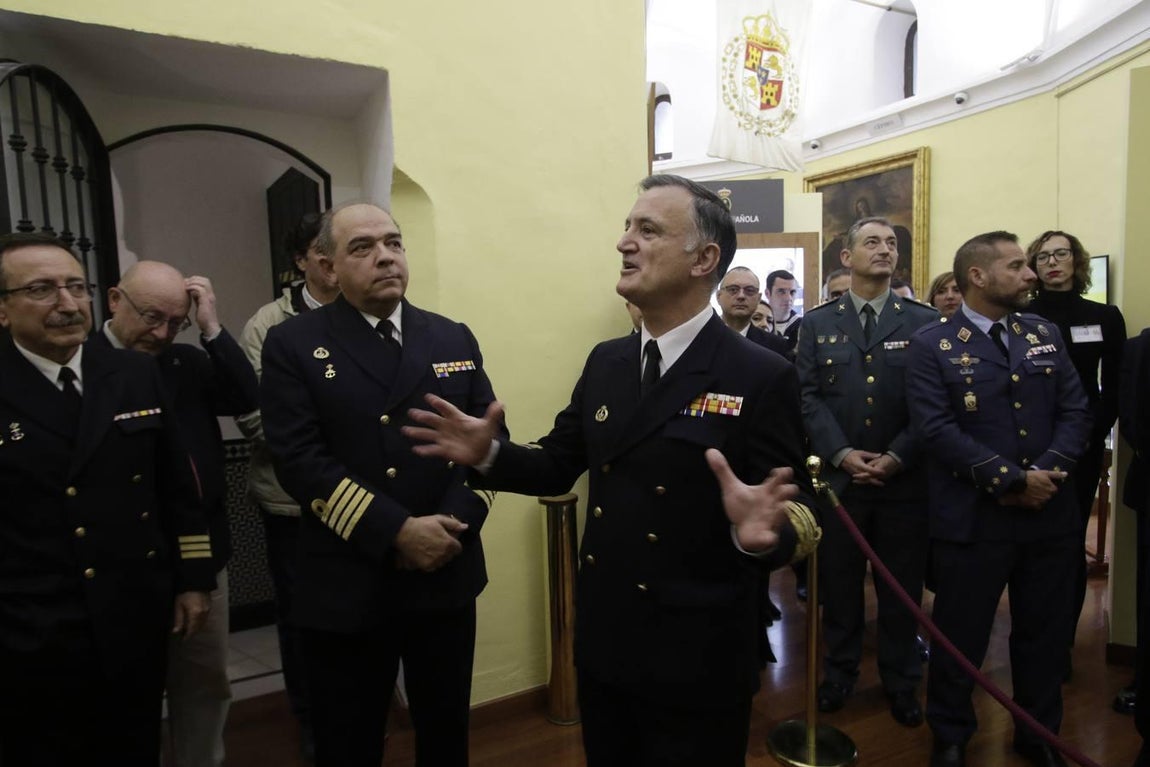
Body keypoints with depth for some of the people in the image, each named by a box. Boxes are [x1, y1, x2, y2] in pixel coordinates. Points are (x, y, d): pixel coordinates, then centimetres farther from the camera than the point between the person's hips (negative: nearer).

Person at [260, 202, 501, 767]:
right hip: (346, 587, -2)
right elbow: (299, 460, -13)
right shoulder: (293, 344, -4)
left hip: (447, 577, 3)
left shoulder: (455, 339, 6)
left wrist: (455, 522, -13)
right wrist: (396, 532, -18)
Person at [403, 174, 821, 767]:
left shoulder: (761, 377, -15)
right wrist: (488, 453, -8)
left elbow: (797, 514, -14)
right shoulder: (605, 362, 2)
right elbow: (558, 465, 8)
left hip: (696, 659, -5)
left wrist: (762, 531, -36)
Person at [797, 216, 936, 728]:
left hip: (905, 479, 0)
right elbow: (808, 398, -3)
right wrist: (842, 454, -14)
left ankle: (901, 682, 31)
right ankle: (840, 672, 31)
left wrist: (896, 458, -13)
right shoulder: (817, 324, 5)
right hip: (838, 476, 0)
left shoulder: (923, 321, 3)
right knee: (839, 584, 12)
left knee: (902, 588, 12)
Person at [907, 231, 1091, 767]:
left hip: (1051, 514, 5)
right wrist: (1012, 479, -18)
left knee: (1046, 633, 18)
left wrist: (1050, 469, -13)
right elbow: (936, 429, -16)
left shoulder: (1045, 334, 9)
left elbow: (1075, 410, 4)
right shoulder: (932, 345, -8)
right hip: (973, 518, -5)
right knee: (960, 636, 9)